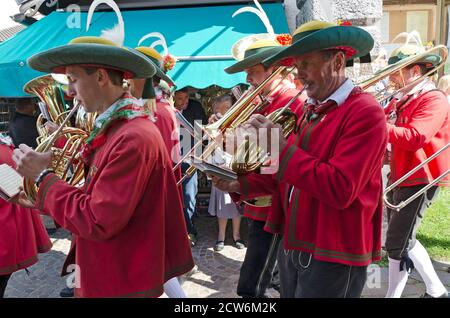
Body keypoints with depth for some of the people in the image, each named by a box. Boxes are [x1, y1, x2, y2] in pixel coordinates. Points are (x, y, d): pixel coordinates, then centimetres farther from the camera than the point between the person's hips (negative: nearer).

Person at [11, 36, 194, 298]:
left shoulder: (134, 138, -27)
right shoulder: (113, 128, 3)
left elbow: (97, 222, -26)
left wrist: (44, 176, -17)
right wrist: (45, 198, -1)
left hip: (122, 284, -8)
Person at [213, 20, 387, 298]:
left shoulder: (365, 112, -15)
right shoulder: (306, 110, 6)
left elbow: (340, 190, -25)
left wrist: (280, 146, -23)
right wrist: (240, 185, -2)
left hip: (332, 258, -6)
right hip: (291, 246, 7)